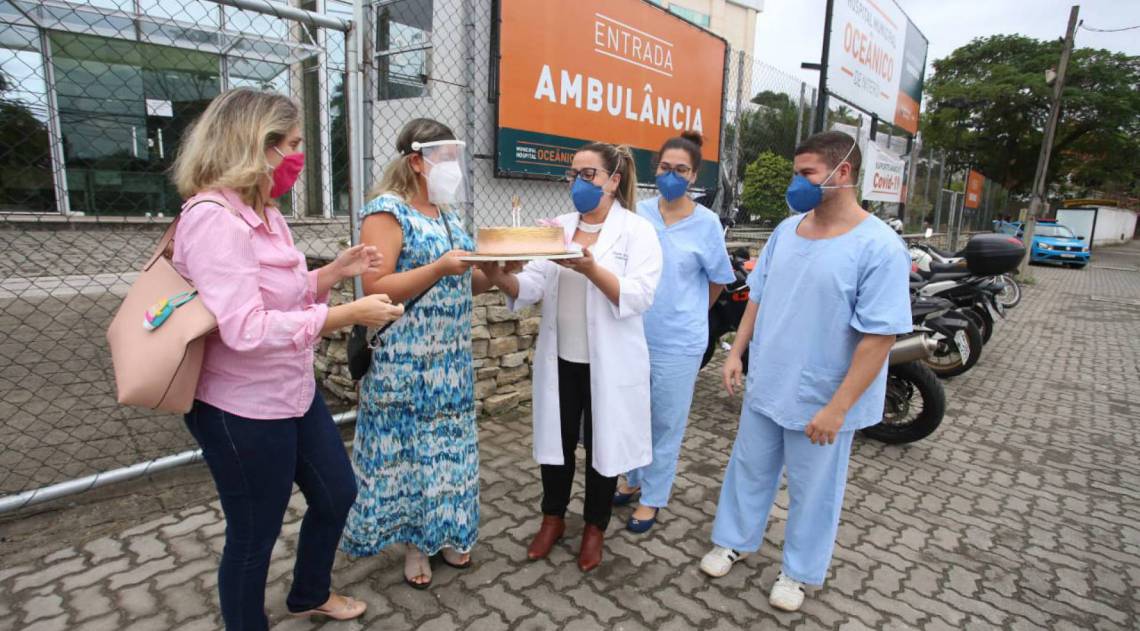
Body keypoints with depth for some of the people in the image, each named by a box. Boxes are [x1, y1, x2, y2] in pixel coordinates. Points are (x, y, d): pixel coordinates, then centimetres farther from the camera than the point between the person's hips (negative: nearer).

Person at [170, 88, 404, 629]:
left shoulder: (264, 212, 7)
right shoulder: (212, 218, -23)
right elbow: (246, 329, -32)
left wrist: (336, 271, 0)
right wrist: (349, 315, -30)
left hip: (294, 392, 10)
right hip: (242, 411, -10)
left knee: (337, 494, 23)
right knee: (253, 535, 11)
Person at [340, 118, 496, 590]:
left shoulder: (446, 212, 12)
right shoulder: (386, 211, -11)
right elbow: (375, 289, -19)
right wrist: (439, 268, -28)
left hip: (451, 359, 7)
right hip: (405, 362, -7)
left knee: (446, 444, 15)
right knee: (407, 447, 7)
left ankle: (443, 532, 33)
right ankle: (413, 542, 27)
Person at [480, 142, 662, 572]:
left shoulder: (638, 231, -7)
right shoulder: (557, 227, 7)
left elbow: (639, 296, -19)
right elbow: (532, 286, -3)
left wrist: (592, 269, -34)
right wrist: (500, 278, -24)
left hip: (609, 363, -4)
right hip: (560, 358, 4)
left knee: (602, 444, 11)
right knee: (557, 440, 15)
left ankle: (595, 527, 33)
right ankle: (553, 518, 37)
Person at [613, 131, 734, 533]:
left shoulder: (706, 223, -8)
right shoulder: (637, 214, -1)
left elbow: (718, 280, 4)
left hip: (679, 342, -3)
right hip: (634, 336, 3)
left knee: (666, 423, 10)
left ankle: (652, 499, 28)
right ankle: (635, 480, 41)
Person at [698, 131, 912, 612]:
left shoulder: (879, 246, -18)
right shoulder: (786, 230, 1)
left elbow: (879, 337, -19)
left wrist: (837, 407, -21)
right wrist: (736, 352, 6)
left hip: (821, 398, -5)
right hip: (765, 385, 5)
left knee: (812, 489, 14)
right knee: (749, 468, 20)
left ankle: (799, 572, 37)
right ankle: (734, 541, 42)